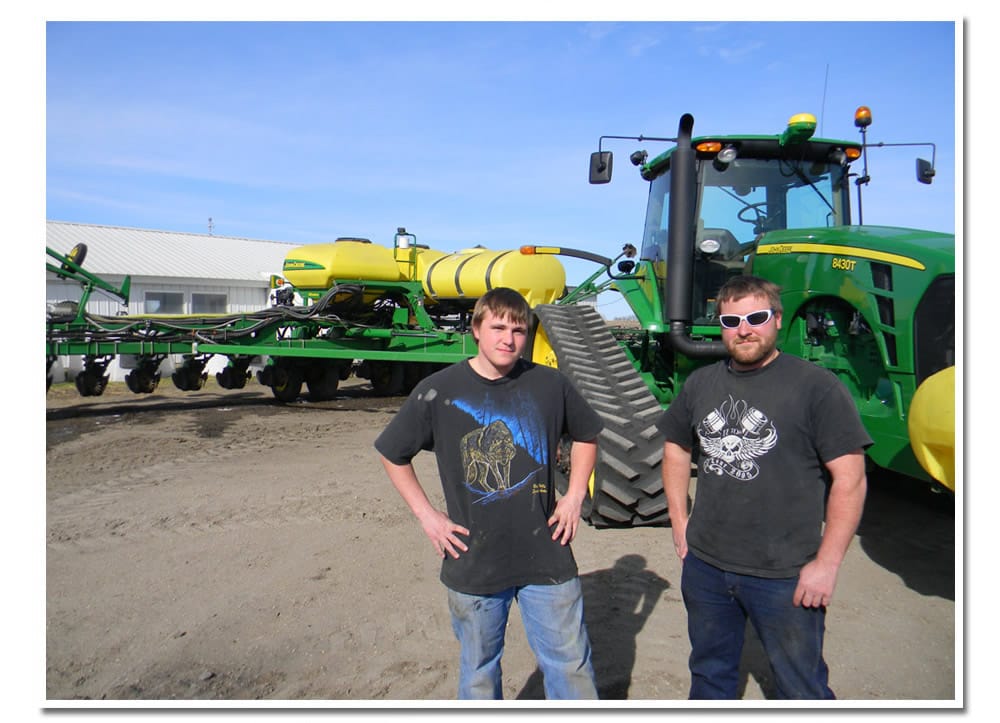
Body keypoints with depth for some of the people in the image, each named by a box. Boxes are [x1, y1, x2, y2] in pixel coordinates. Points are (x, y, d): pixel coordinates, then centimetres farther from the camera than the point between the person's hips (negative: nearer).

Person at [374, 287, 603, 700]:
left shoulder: (549, 385, -4)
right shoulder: (438, 391, -8)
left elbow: (586, 436, 14)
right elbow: (393, 455, 4)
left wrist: (574, 497, 4)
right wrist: (427, 515, -3)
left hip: (547, 557, 1)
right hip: (473, 565, 0)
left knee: (572, 668, 13)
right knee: (479, 673, 19)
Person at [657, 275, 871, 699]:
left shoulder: (815, 386, -11)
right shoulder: (701, 383, 4)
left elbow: (850, 478, -12)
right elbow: (676, 446, 16)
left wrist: (827, 563, -14)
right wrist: (679, 522, 9)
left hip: (785, 576, -4)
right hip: (704, 565, 5)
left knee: (801, 691, 14)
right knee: (709, 676, 24)